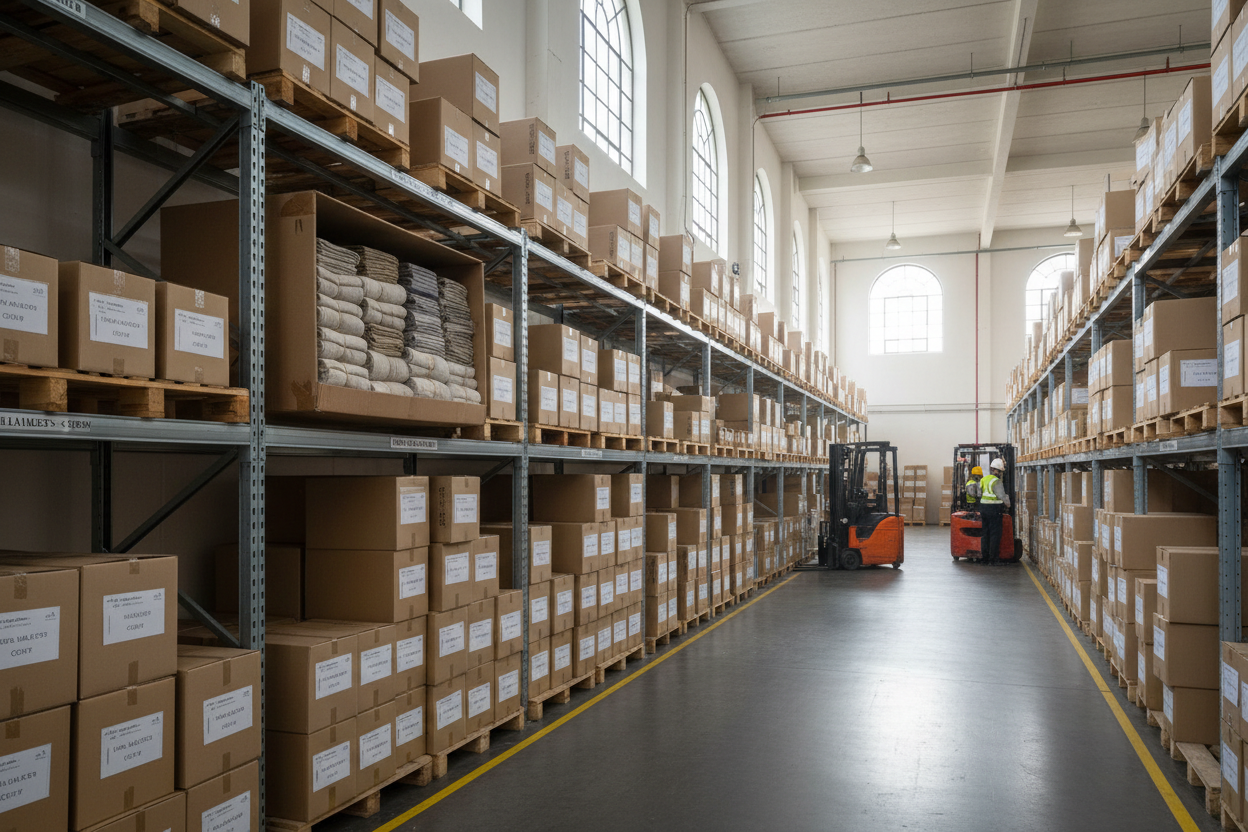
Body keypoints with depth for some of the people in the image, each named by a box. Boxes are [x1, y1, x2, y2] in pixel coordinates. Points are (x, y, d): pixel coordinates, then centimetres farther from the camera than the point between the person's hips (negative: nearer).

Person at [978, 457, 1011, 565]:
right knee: (995, 534, -2)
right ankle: (993, 559, -1)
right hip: (994, 509, -7)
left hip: (983, 508, 7)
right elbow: (1002, 496, -13)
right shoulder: (997, 481, -14)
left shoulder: (983, 480, 9)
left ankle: (984, 557, 16)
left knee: (985, 533, 12)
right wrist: (1007, 504, 5)